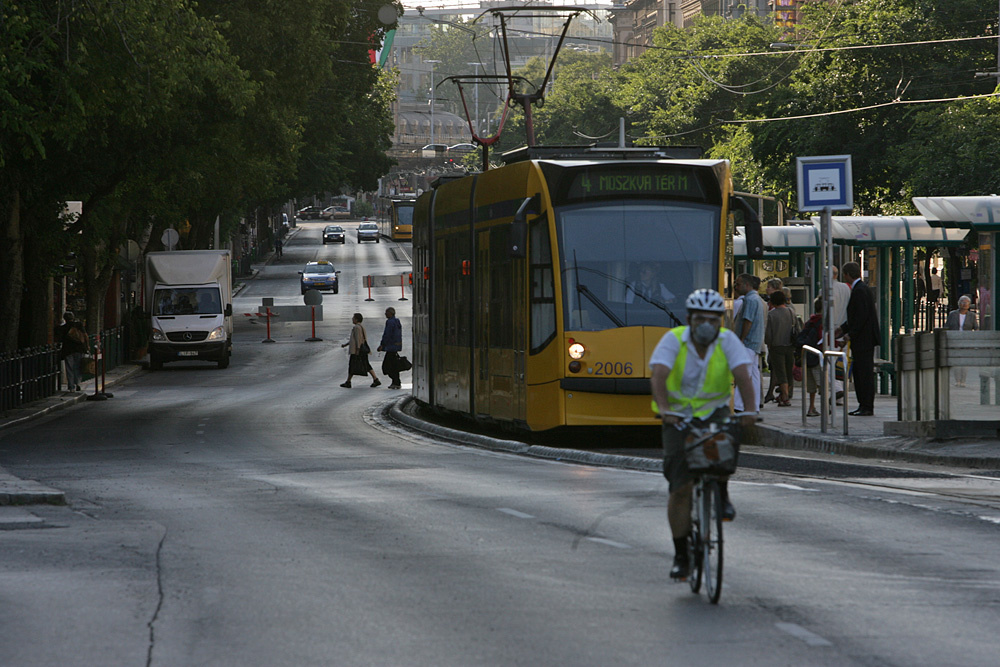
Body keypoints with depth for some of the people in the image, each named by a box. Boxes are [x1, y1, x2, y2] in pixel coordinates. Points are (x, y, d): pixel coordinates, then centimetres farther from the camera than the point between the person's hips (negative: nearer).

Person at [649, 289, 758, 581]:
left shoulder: (727, 341, -11)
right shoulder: (673, 340, -15)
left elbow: (742, 375, -23)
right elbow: (658, 375, -29)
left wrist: (750, 410, -39)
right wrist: (664, 409, -47)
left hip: (714, 411, 1)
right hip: (678, 417, -1)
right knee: (680, 488, -8)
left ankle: (721, 496, -9)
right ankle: (680, 555, 4)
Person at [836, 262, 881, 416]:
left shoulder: (860, 290, -15)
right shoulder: (859, 289, 17)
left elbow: (862, 316, -21)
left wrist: (851, 334, -15)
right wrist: (843, 329, 20)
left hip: (864, 339, -11)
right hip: (860, 341, 11)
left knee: (865, 373, -8)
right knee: (858, 373, 13)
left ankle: (868, 407, -7)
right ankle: (863, 405, 16)